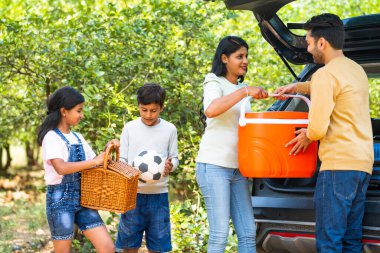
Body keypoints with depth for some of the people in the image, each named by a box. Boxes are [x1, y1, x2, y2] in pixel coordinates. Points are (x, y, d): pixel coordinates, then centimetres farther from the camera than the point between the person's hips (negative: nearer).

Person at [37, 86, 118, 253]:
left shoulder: (78, 138, 12)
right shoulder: (52, 137, -11)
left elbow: (91, 164, 17)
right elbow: (61, 168, -27)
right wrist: (94, 161, -23)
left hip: (82, 198, 7)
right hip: (60, 199, -7)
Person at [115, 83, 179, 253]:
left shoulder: (169, 129, 3)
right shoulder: (130, 127, 3)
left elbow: (174, 157, 9)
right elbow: (121, 159, 5)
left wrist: (171, 166, -15)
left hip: (159, 194, 0)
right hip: (133, 193, 0)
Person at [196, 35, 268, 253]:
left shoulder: (241, 88, 18)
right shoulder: (215, 83, -2)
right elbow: (210, 110, -25)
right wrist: (245, 92, -25)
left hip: (237, 168, 7)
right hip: (214, 166, -7)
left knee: (248, 233, 1)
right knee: (220, 234, -11)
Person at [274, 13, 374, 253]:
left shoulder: (325, 74, -11)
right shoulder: (356, 69, 18)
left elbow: (318, 129, -16)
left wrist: (307, 136, 6)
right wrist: (298, 87, 34)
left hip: (339, 164, -9)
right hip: (363, 163, 9)